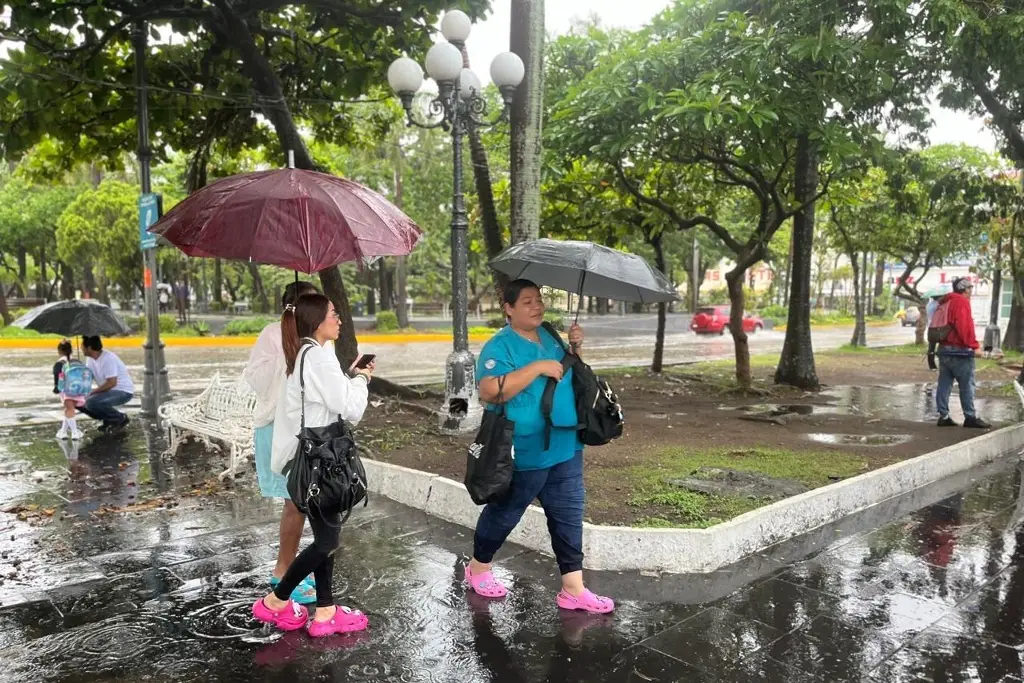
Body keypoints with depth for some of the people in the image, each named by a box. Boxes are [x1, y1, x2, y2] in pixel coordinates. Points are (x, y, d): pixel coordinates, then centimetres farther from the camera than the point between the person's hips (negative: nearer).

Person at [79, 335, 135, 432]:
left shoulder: (108, 358, -23)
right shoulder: (90, 359, 6)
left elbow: (111, 383, -27)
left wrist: (92, 392, -21)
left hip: (124, 392, -9)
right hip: (108, 391, 9)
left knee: (91, 402, -29)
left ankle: (121, 418, -8)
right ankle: (108, 420, 10)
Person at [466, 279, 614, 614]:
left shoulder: (550, 337, 10)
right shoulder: (500, 346, -13)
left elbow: (570, 375, 22)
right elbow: (490, 392, -27)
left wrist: (575, 348, 2)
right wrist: (537, 368, -26)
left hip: (565, 449, 7)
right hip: (523, 455, -7)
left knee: (569, 518, 9)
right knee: (503, 514, 12)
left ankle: (574, 589, 18)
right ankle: (479, 569, 35)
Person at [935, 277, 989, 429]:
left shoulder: (945, 302, 17)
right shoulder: (961, 302, -10)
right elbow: (965, 327, -19)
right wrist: (974, 345, -16)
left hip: (944, 348, 9)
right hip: (960, 351, -9)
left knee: (944, 384, 7)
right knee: (967, 384, -3)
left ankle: (943, 416, 8)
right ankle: (970, 417, -1)